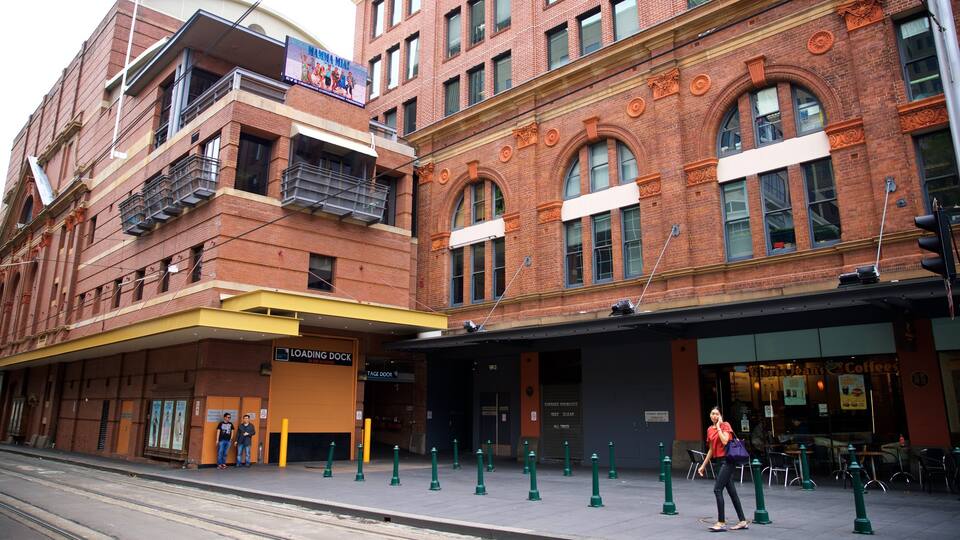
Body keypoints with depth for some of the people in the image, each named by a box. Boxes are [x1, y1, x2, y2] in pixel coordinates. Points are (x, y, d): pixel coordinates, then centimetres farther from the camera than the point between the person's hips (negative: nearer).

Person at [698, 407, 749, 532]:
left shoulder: (725, 425, -8)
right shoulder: (710, 429, 12)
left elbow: (725, 441, -25)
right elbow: (711, 450, 18)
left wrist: (718, 426, -15)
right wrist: (703, 465, 18)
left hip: (728, 461, -8)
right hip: (721, 461, 8)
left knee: (717, 489, -12)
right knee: (732, 492, 11)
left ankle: (721, 522, -7)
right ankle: (743, 521, 19)